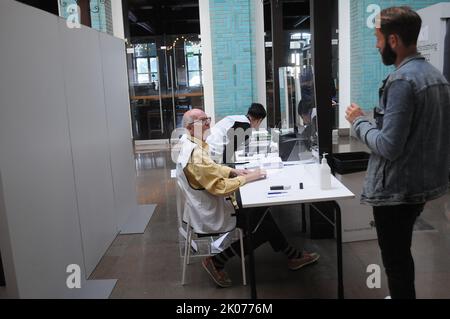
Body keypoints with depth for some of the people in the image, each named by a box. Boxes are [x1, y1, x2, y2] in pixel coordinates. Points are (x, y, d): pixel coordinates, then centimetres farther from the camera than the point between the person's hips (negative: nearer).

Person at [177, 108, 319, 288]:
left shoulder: (190, 145, 4)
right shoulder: (195, 155, -29)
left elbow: (212, 168, 17)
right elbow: (220, 187, -28)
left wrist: (233, 172, 3)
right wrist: (245, 178, -16)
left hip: (206, 207, 9)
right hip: (210, 217, -9)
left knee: (260, 211, 10)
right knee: (262, 226, 2)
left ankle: (293, 255, 20)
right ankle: (217, 262, 8)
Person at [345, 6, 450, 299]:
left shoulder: (401, 80, -21)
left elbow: (388, 147, -25)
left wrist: (359, 121, -11)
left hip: (396, 189, -9)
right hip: (423, 183, 10)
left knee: (395, 260, 6)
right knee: (402, 253, 25)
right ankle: (405, 294, 41)